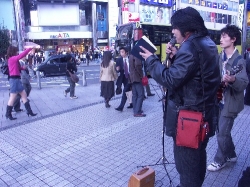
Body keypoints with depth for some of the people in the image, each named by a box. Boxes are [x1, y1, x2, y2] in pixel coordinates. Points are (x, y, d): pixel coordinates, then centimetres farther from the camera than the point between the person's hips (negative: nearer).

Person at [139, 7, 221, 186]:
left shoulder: (190, 46, -21)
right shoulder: (208, 43, 10)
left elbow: (171, 79, -25)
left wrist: (151, 60, -13)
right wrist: (176, 55, 3)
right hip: (204, 113, 10)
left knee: (186, 162, 7)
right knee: (198, 157, 25)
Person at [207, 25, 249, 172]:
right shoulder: (221, 57, 6)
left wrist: (233, 80, -43)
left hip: (231, 102, -7)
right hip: (221, 99, 7)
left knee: (222, 133, 0)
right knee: (224, 130, 18)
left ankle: (220, 160, 20)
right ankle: (231, 154, 37)